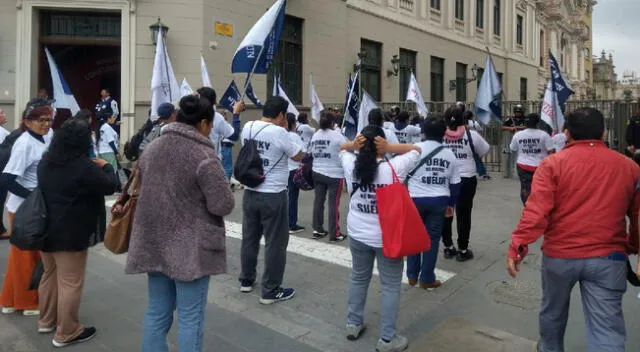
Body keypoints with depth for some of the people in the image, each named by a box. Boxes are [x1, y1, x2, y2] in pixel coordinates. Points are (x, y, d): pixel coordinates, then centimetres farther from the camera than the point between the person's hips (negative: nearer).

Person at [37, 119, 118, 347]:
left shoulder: (45, 161, 6)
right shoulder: (83, 165, -20)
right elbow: (109, 186, -14)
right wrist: (106, 167, 4)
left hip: (45, 228, 9)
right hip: (70, 233, -8)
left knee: (49, 275, 23)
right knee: (70, 282, 3)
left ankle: (46, 321, 37)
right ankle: (66, 333, 13)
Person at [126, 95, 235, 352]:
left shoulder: (151, 148, 5)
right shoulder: (203, 156, -18)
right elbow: (224, 205, -16)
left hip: (154, 243, 7)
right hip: (190, 248, -7)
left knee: (157, 312, 17)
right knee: (190, 318, 6)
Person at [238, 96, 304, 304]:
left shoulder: (247, 128, 2)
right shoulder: (279, 132, -17)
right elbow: (299, 157, -6)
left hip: (250, 193, 7)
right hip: (273, 196, -6)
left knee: (249, 238, 18)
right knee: (275, 243, 5)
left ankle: (246, 280, 33)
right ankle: (270, 291, 13)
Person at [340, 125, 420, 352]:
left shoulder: (351, 166, -8)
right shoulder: (394, 168, -17)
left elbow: (342, 149, 13)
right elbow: (416, 150, -2)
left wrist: (353, 145, -9)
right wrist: (390, 148, -16)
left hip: (357, 234, 4)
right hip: (387, 236, -4)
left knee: (358, 278, 22)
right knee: (390, 285, 8)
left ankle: (353, 324, 34)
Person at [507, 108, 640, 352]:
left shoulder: (553, 163, -7)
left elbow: (536, 210, -17)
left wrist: (517, 245, -15)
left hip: (560, 254, -1)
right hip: (608, 257, 1)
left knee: (553, 311, 22)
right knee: (607, 327, 4)